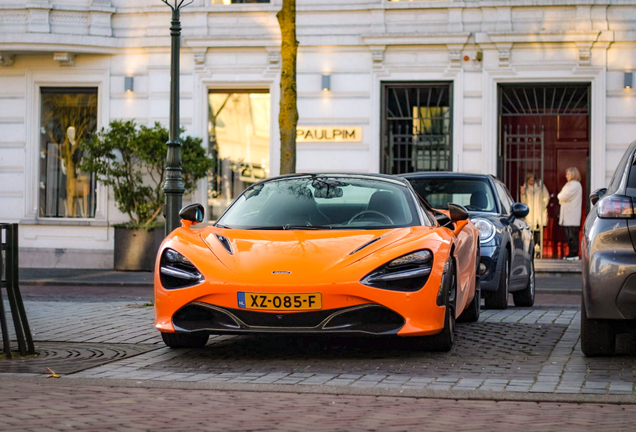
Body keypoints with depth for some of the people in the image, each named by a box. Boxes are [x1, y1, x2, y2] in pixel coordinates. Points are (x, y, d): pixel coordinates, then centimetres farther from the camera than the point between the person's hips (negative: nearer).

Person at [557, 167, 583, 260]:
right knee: (569, 235, 9)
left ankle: (574, 254, -8)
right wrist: (561, 197, 1)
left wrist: (560, 196, 4)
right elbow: (562, 198, 22)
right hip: (567, 215, 10)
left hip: (572, 215, -10)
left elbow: (565, 196, -16)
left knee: (572, 234, -9)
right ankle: (572, 252, 12)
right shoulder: (569, 184, 22)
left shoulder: (575, 185, -10)